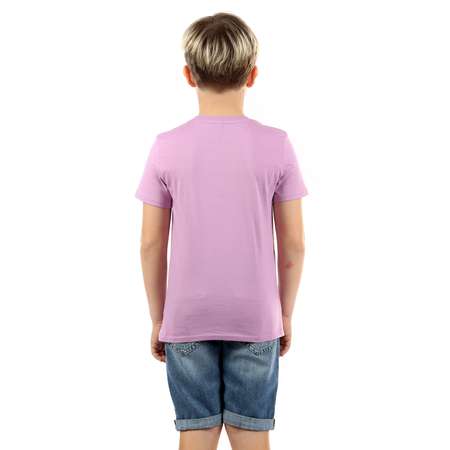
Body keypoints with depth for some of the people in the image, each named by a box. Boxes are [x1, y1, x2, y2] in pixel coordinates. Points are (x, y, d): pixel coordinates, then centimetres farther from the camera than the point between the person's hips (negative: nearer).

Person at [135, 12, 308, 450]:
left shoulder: (167, 147, -7)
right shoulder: (276, 145, -7)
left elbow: (151, 245, -3)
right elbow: (293, 244, -4)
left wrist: (158, 319, 9)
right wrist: (285, 314, 10)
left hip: (187, 320, 0)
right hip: (256, 320, 0)